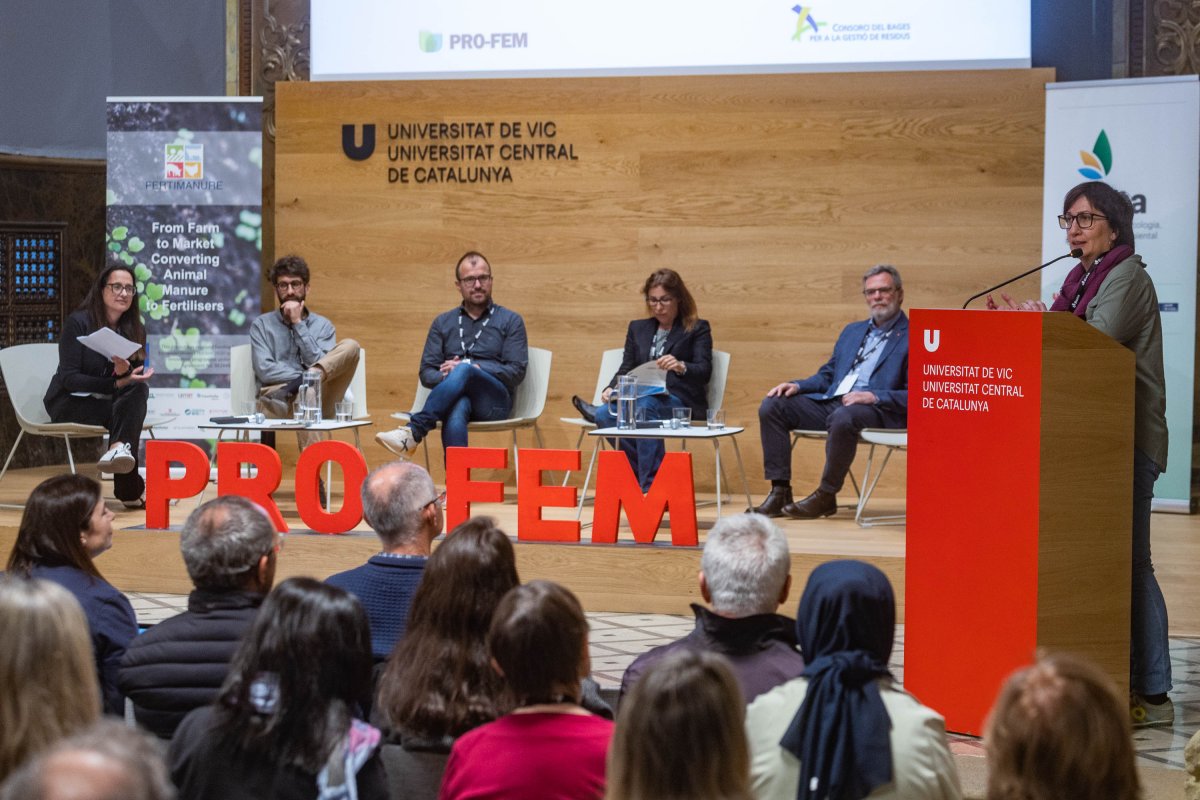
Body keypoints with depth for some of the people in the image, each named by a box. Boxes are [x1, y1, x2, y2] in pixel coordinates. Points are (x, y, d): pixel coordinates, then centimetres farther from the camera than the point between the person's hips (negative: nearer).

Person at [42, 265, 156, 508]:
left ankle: (119, 449, -49)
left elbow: (138, 377, -1)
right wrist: (116, 383, -28)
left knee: (139, 389, -28)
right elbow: (69, 378, -16)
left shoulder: (135, 330, 5)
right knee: (122, 409, -31)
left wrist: (125, 373, -27)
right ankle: (130, 489, -35)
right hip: (70, 404, -4)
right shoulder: (78, 322, -10)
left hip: (109, 401, 4)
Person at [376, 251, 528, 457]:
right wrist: (445, 377, -11)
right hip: (456, 398, 1)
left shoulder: (511, 321, 14)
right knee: (456, 413, -40)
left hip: (494, 401, -1)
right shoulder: (443, 323, 21)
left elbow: (517, 371, 2)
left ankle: (414, 431, -42)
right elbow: (426, 373, 15)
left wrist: (471, 367, -10)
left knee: (464, 370, -36)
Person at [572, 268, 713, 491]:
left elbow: (704, 372, -4)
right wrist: (611, 389, -8)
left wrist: (681, 367, -27)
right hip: (641, 397, 4)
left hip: (682, 401, -4)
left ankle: (649, 485, -33)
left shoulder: (698, 329, 8)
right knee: (605, 415, -29)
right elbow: (626, 369, 15)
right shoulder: (638, 328, 21)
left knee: (645, 406, -38)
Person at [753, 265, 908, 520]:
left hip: (877, 410, -7)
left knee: (843, 418, -40)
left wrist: (874, 396, -21)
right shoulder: (852, 331, 25)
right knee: (772, 407, -10)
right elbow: (827, 375, 26)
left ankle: (826, 496, -23)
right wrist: (798, 385, 5)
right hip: (830, 401, 7)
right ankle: (780, 492, -12)